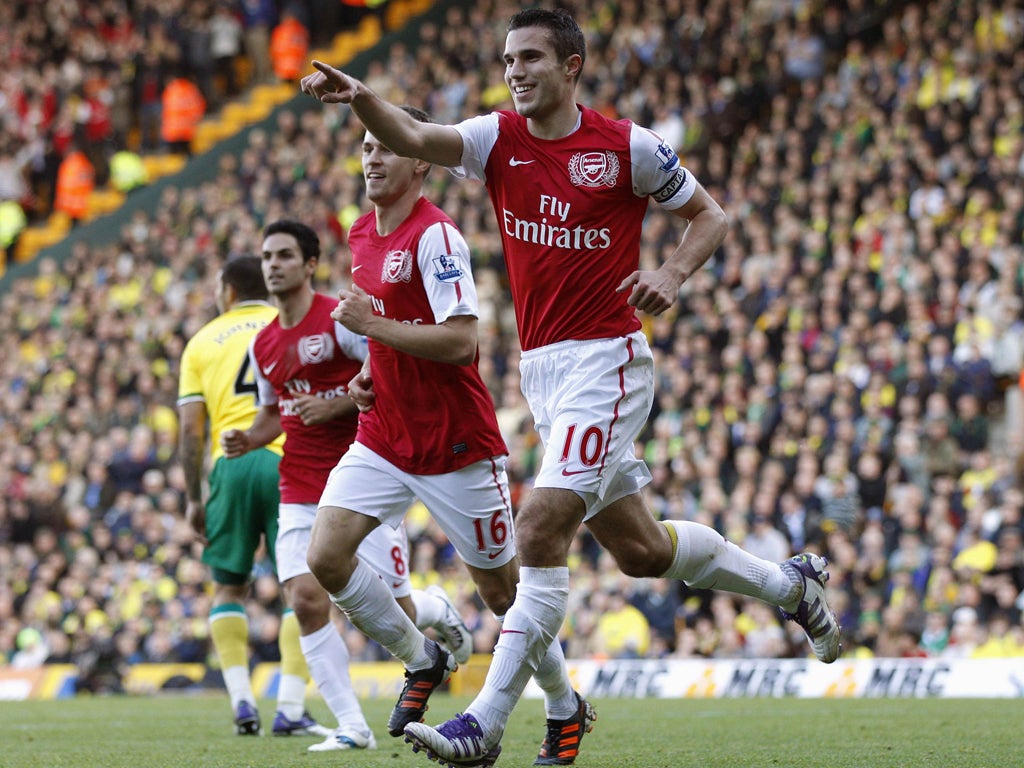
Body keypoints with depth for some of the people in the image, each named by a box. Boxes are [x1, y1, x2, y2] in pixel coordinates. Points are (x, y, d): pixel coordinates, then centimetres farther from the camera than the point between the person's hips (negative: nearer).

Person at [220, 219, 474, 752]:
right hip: (300, 494, 5)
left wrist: (339, 403, -22)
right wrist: (248, 439, 5)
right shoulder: (263, 345, 11)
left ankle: (437, 609, 36)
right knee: (306, 602, -12)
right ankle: (352, 727, -5)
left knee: (394, 612, -2)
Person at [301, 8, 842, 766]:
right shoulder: (498, 139, 5)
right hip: (541, 368, 6)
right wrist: (360, 99, -33)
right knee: (639, 548, 15)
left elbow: (710, 215, 5)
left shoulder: (627, 147, -6)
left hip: (605, 361, -6)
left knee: (541, 532, -17)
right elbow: (415, 139, -13)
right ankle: (788, 582, 39)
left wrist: (672, 274, -14)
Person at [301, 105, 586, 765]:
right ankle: (421, 661, 11)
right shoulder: (362, 234, 9)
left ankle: (566, 707, 25)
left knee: (504, 591, 3)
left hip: (456, 448, -7)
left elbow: (460, 341, -26)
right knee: (326, 558, -11)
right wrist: (367, 375, 8)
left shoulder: (436, 235, -17)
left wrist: (371, 323, -24)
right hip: (383, 438, 7)